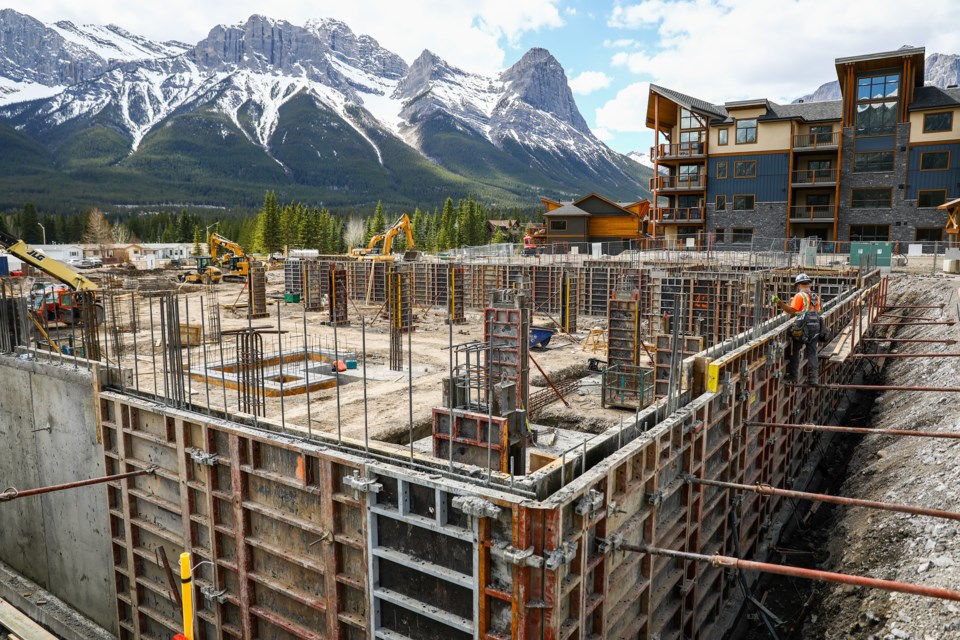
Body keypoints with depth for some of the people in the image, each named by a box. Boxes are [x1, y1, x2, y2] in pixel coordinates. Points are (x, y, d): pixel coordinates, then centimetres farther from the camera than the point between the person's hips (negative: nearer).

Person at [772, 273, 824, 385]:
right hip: (815, 327, 5)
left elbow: (792, 311, -15)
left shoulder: (800, 296, -7)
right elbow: (816, 311, 15)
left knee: (795, 352, 5)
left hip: (802, 328, -5)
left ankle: (794, 378, 7)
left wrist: (780, 303, -17)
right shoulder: (816, 297, 13)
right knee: (812, 353, 8)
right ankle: (813, 379, 6)